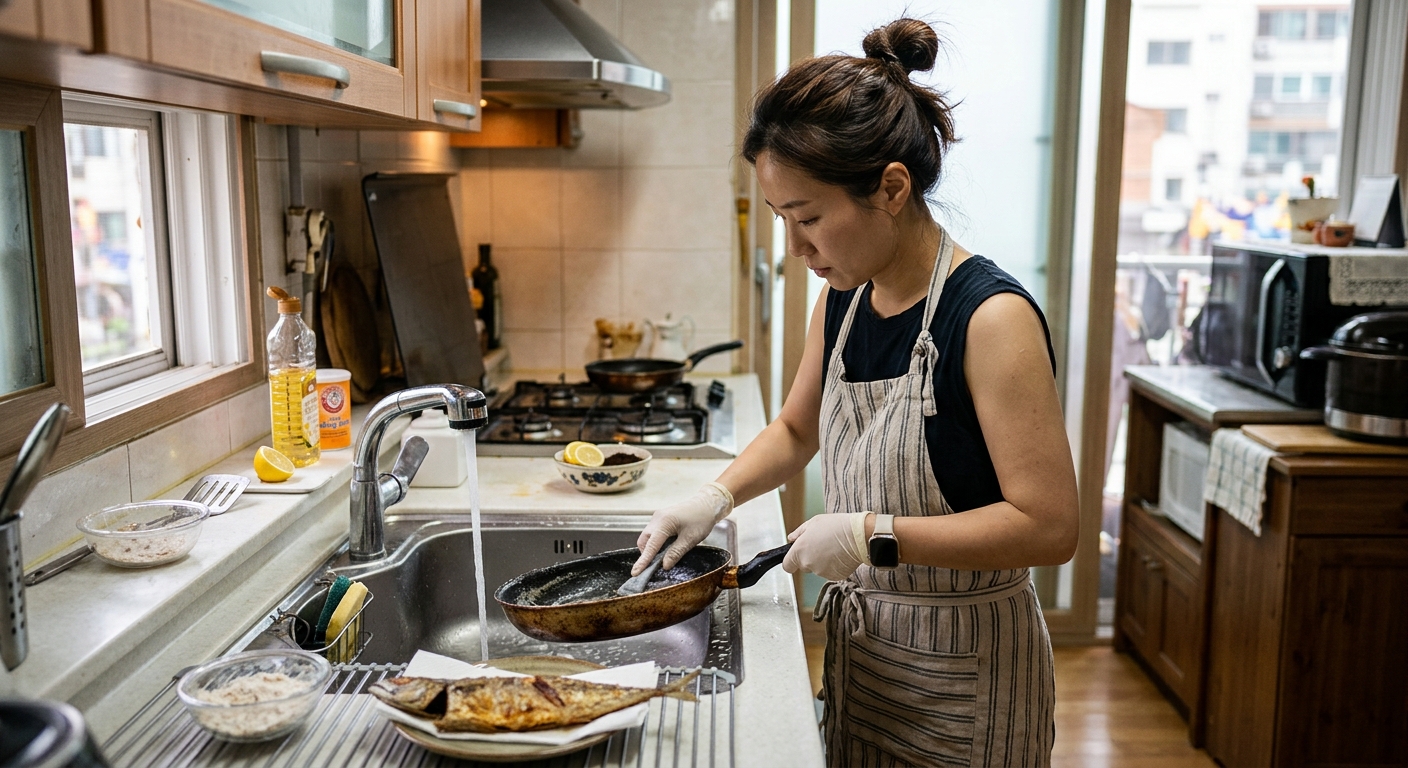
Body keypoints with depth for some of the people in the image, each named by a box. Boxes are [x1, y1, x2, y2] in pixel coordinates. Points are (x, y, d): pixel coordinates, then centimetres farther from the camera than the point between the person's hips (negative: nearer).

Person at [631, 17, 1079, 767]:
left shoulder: (991, 319, -23)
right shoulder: (839, 303, -1)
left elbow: (1049, 525, -24)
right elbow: (796, 430, 15)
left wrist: (875, 535, -25)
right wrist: (717, 495, -1)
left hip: (963, 675, -6)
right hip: (858, 645, 6)